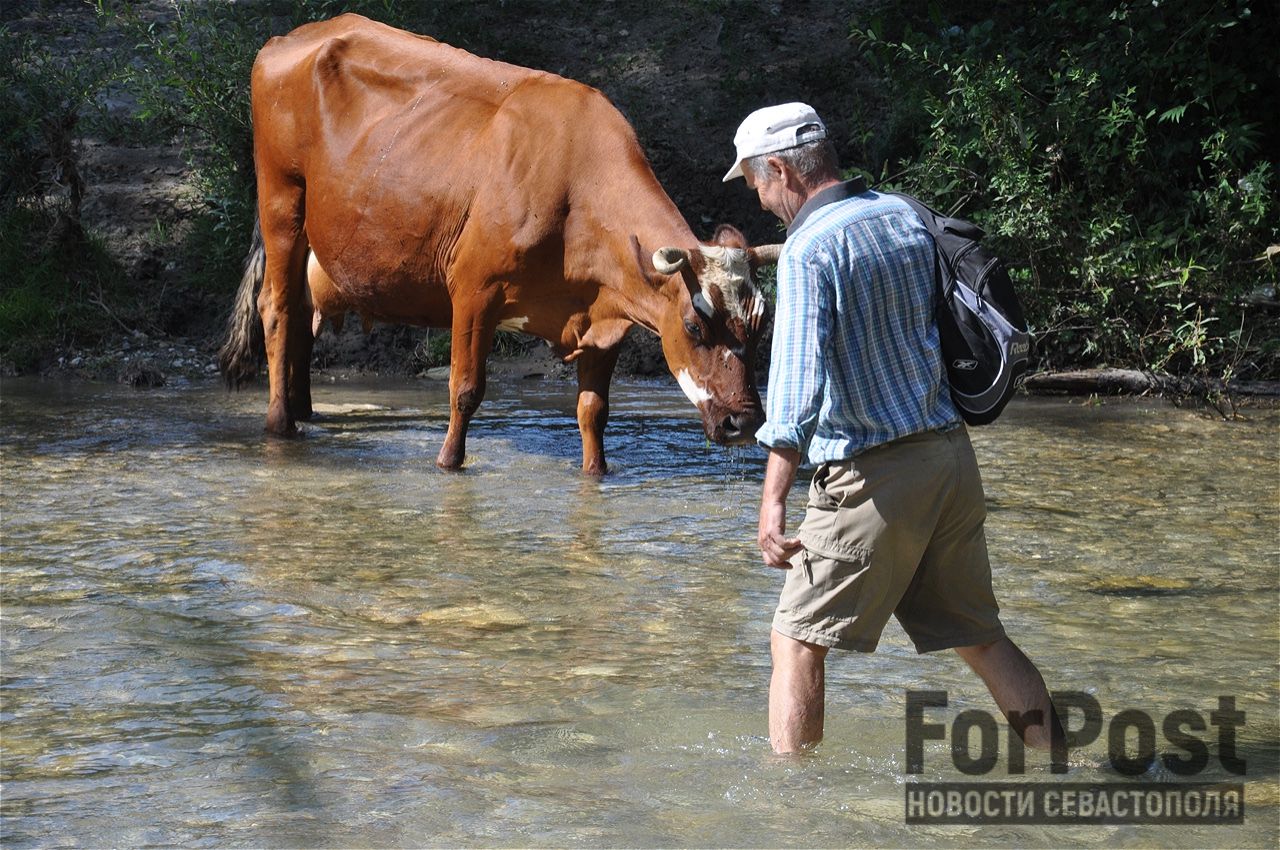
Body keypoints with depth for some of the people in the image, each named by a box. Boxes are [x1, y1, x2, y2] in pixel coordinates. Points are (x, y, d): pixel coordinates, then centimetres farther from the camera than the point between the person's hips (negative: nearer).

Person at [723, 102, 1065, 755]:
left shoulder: (808, 249, -13)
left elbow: (798, 381, -23)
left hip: (872, 474, -8)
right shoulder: (904, 216, 10)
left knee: (798, 641, 2)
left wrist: (773, 501, -24)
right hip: (953, 453, 8)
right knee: (980, 637, 16)